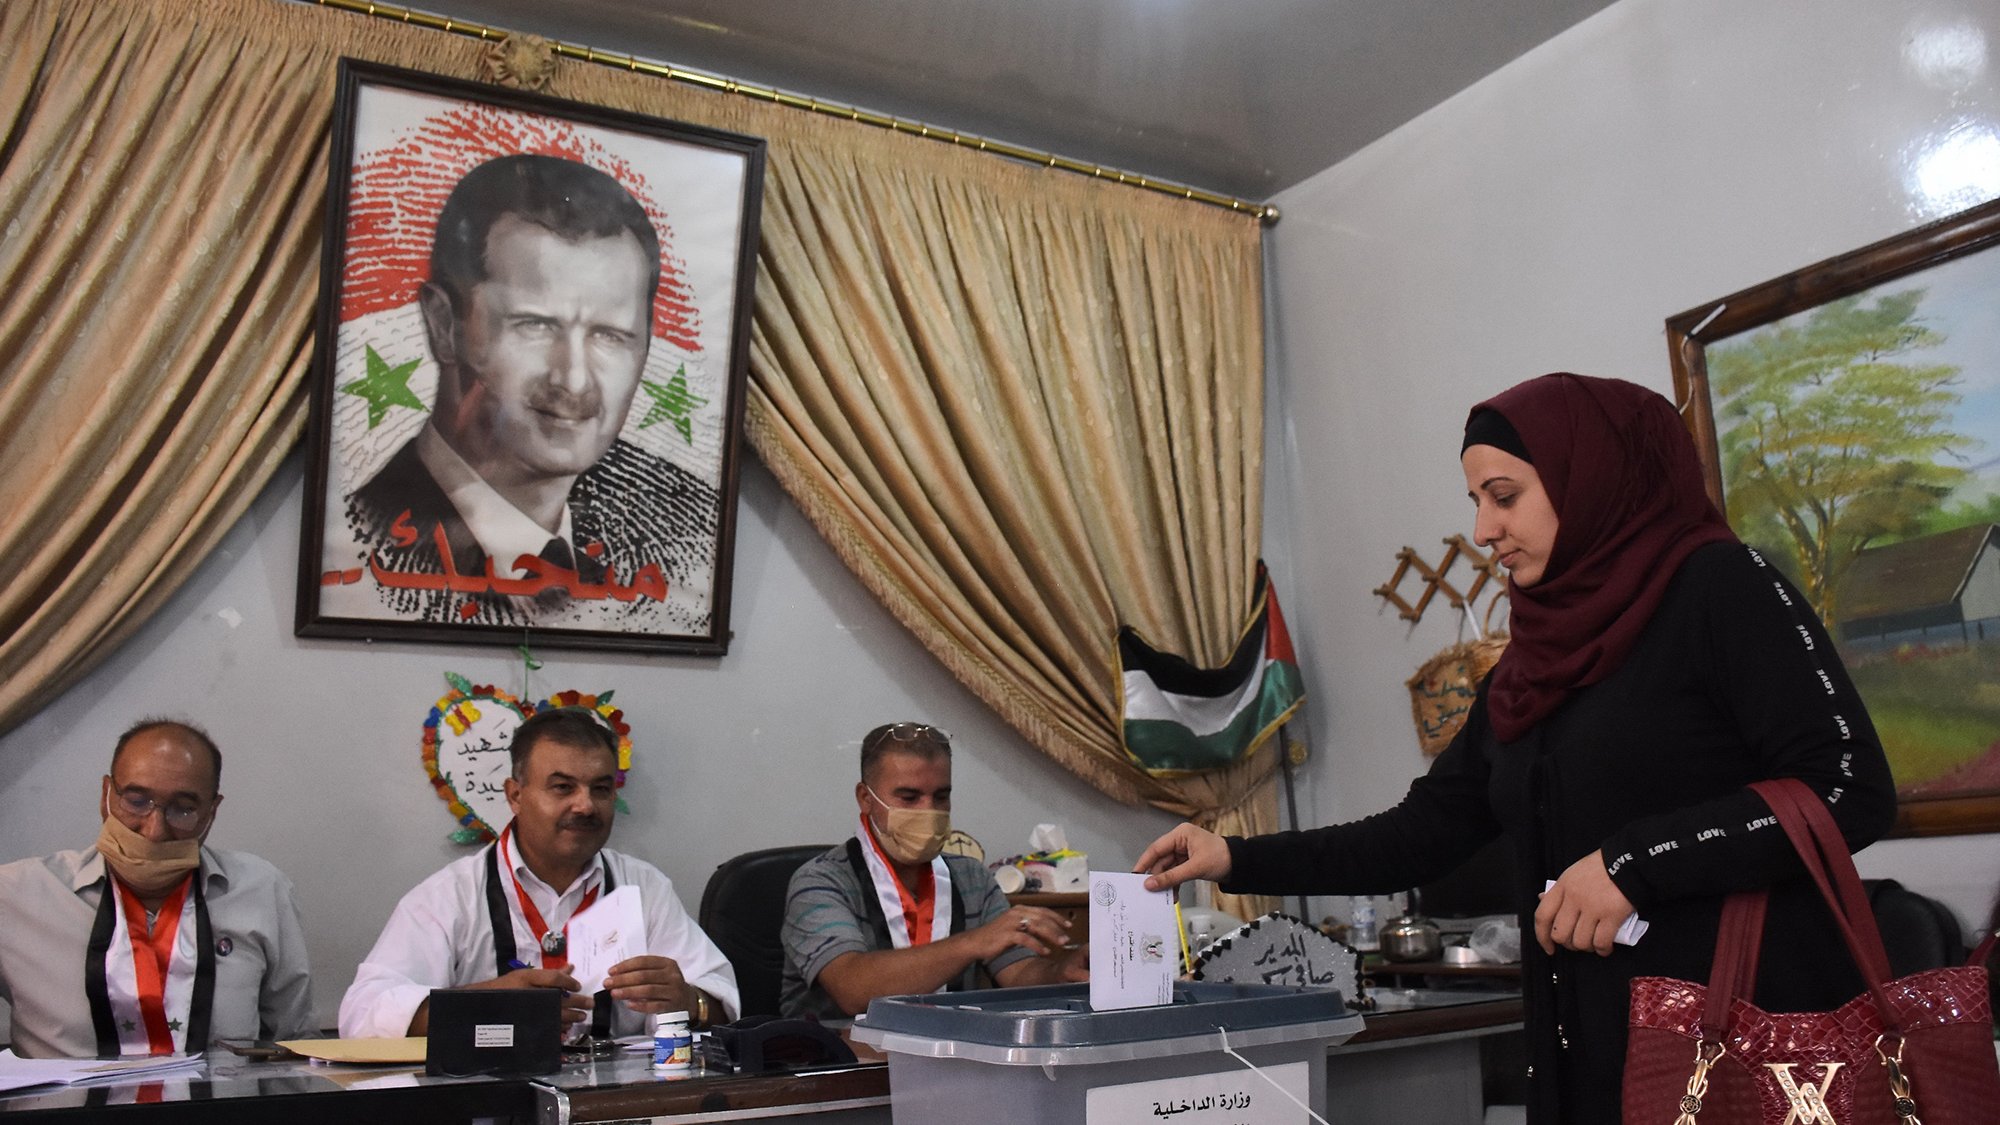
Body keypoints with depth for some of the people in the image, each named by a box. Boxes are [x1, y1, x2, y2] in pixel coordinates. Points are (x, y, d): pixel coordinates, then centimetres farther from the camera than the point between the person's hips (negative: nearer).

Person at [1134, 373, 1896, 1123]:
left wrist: (1635, 860, -21)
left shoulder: (1717, 586, -6)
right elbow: (1424, 834, 12)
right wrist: (1238, 861, 6)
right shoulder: (1533, 665, 13)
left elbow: (1850, 787, -15)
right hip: (1591, 1049, 6)